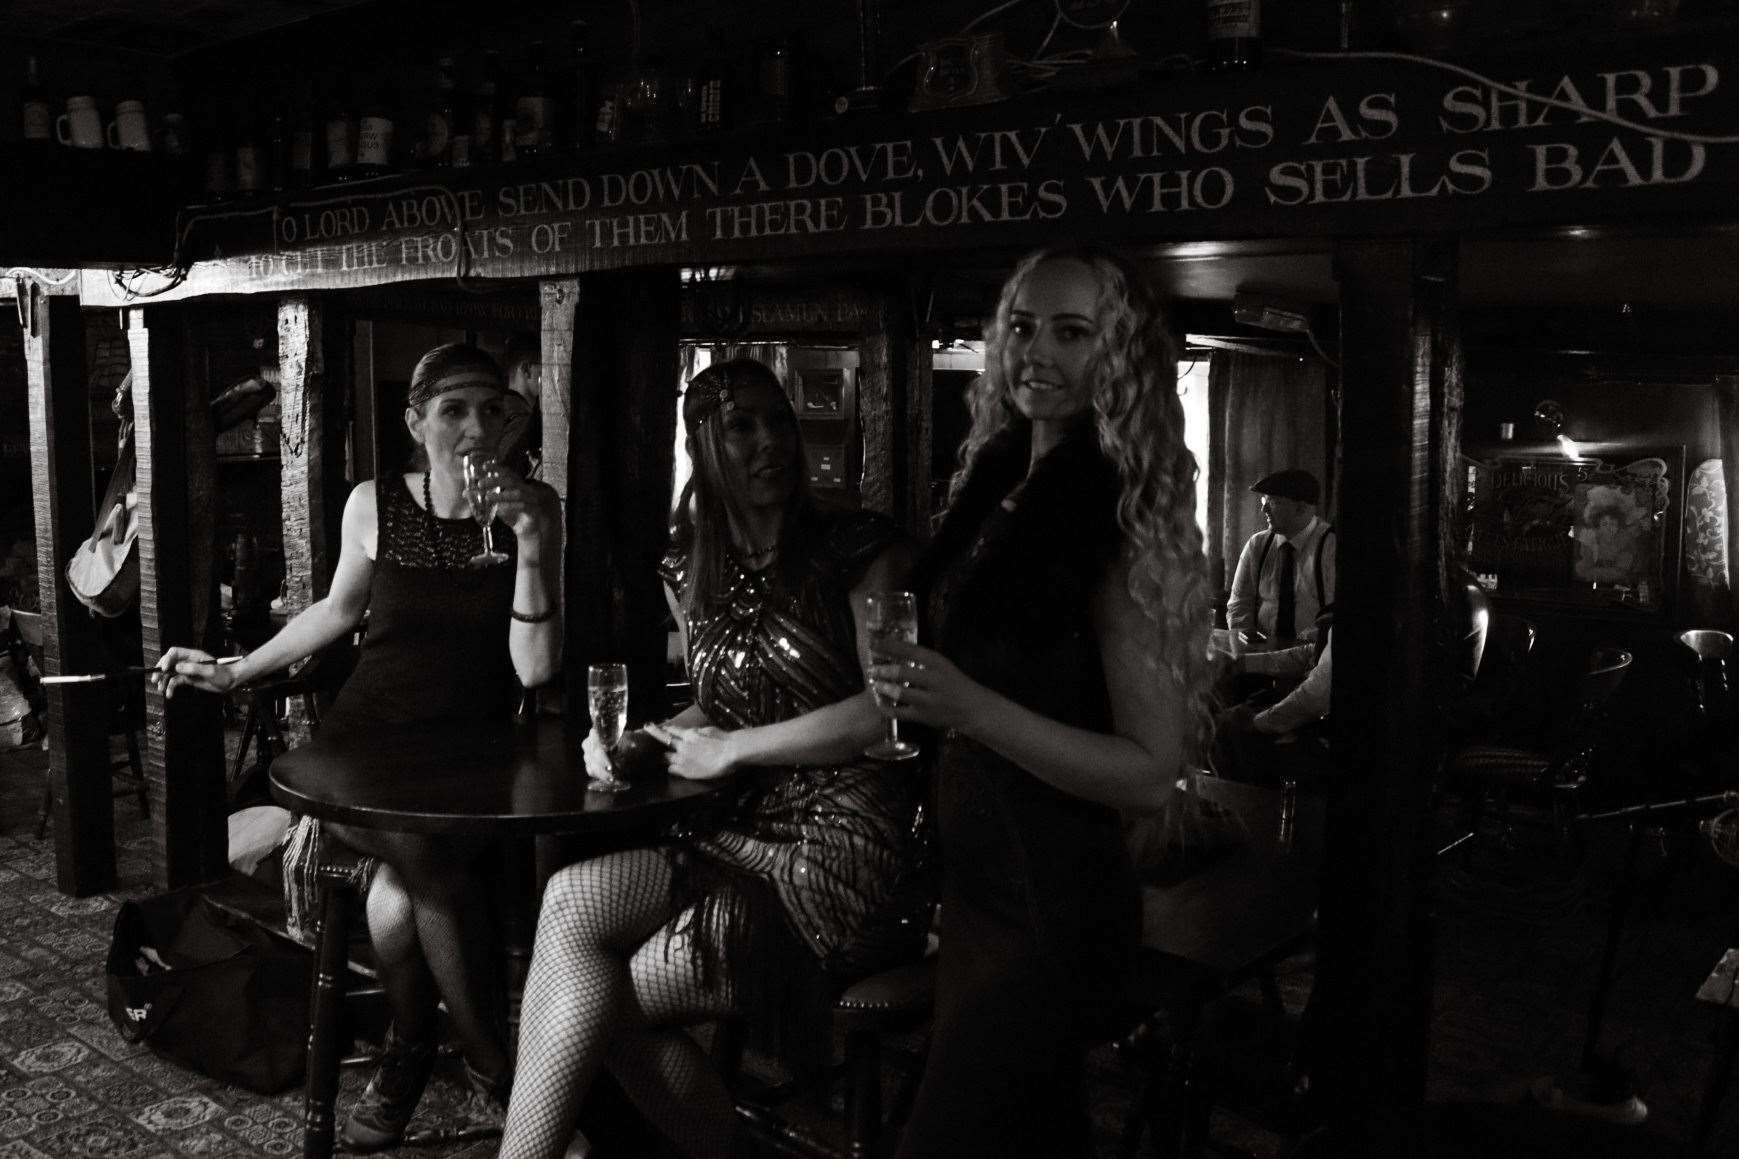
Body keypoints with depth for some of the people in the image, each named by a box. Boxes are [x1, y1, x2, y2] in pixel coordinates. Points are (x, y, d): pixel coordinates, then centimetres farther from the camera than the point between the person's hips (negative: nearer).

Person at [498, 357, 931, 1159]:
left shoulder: (860, 549, -6)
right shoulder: (690, 575, 12)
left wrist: (732, 750, -11)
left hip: (853, 854, -6)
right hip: (755, 835, 6)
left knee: (600, 993, -15)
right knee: (571, 900, -17)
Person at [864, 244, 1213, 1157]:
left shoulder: (1119, 526, -17)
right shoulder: (1000, 486, 5)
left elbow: (1151, 771, -19)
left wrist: (971, 708, -28)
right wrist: (916, 692, 4)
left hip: (1047, 909, -7)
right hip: (975, 883, 7)